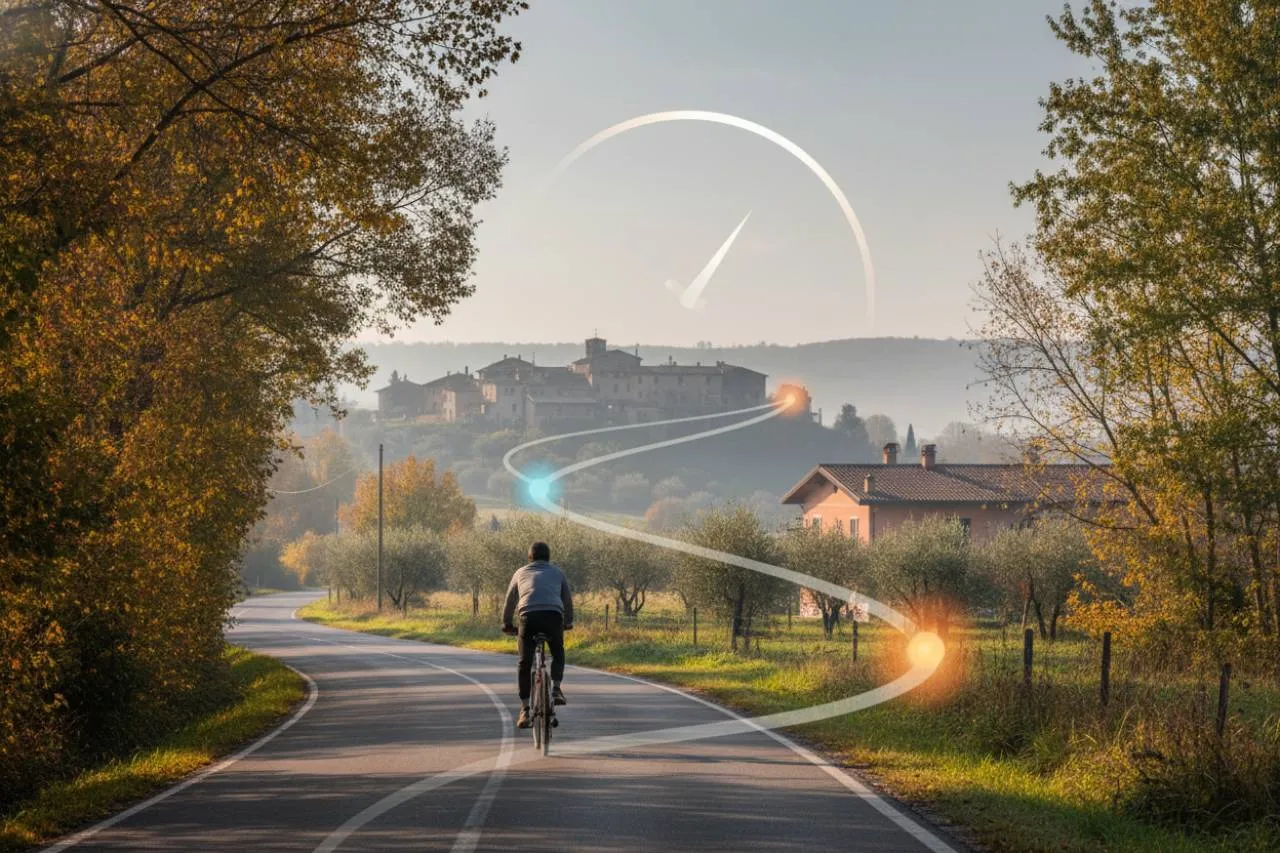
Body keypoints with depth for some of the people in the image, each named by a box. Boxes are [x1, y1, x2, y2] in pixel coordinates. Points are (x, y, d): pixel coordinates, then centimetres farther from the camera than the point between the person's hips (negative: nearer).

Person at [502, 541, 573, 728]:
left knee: (525, 663, 9)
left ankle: (525, 710, 4)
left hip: (528, 616, 0)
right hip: (553, 615, 0)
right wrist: (568, 622, 51)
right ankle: (555, 688, 4)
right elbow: (567, 599, 35)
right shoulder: (557, 572, 27)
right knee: (558, 653, 26)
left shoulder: (521, 572, 28)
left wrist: (507, 624, 46)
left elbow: (510, 601, 33)